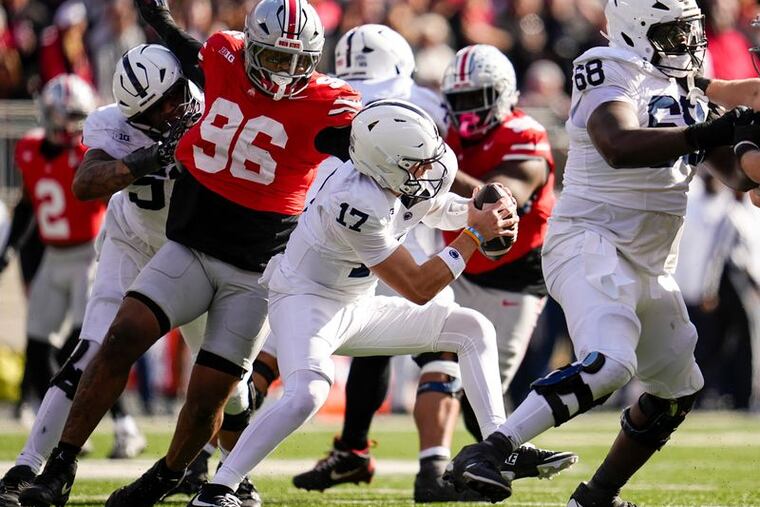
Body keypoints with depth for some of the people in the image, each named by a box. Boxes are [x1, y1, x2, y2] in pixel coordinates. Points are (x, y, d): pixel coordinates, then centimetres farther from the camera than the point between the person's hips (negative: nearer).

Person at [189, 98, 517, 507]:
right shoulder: (358, 205, -34)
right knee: (306, 395, -35)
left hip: (357, 308, 9)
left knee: (473, 330, 7)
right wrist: (475, 234, -23)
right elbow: (418, 290, -27)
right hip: (305, 299, -9)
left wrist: (492, 212, -9)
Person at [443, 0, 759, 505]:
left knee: (677, 390, 17)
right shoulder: (615, 75, -11)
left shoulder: (690, 94, 15)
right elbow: (619, 146, -32)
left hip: (650, 267, 10)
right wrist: (709, 133, -36)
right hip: (591, 241, -10)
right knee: (607, 363, -31)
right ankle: (484, 455, -33)